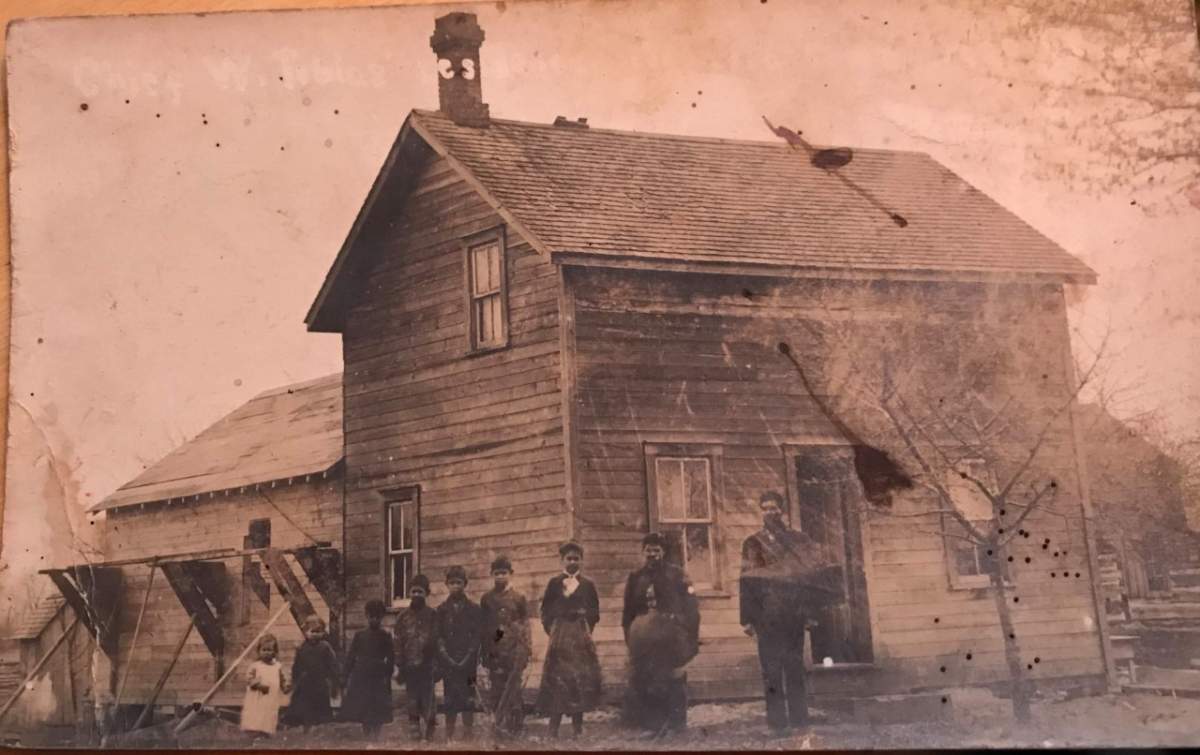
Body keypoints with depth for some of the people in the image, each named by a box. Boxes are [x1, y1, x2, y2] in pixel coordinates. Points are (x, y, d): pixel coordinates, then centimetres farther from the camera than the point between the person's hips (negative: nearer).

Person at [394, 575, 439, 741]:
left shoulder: (432, 615, 1)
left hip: (427, 665, -2)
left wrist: (437, 665, -6)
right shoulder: (403, 616, 7)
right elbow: (398, 642, 5)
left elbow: (437, 640, -1)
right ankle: (414, 732, 13)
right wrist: (398, 666, 0)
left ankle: (430, 733, 10)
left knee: (428, 700, -2)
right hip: (409, 665, 2)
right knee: (412, 701, 5)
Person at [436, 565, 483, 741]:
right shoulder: (442, 610, 9)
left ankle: (468, 736, 2)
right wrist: (446, 658, -6)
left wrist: (467, 659, -8)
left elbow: (477, 637, 1)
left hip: (468, 664, -1)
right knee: (450, 702, 1)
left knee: (468, 701, -2)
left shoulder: (474, 609, 6)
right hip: (448, 664, 1)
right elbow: (438, 637, 5)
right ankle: (449, 738, 5)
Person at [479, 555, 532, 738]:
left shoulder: (518, 598, 5)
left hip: (515, 650, -2)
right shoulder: (487, 599, 10)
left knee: (514, 690, -7)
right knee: (496, 690, 2)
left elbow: (525, 624, 6)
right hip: (494, 651, 2)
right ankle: (498, 726, 8)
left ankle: (513, 727, -4)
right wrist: (483, 652, 8)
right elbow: (482, 626, 11)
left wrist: (528, 648, 0)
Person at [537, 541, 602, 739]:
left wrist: (587, 628, -2)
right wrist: (551, 629, -2)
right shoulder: (554, 582, 8)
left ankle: (578, 726, 6)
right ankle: (553, 728, -2)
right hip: (560, 635, -1)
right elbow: (546, 610, 7)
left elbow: (595, 613, 11)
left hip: (581, 637, 1)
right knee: (557, 678, -6)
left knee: (581, 679, -2)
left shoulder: (587, 584, 10)